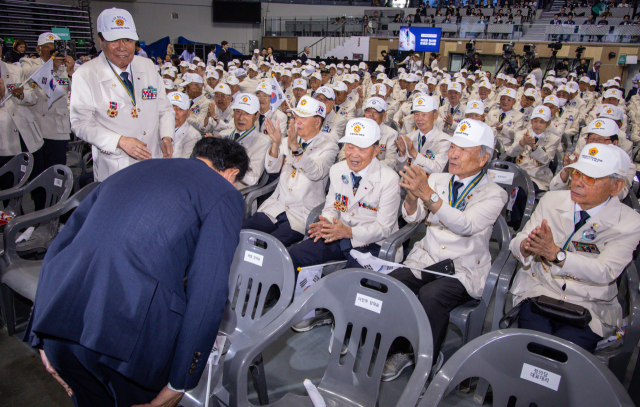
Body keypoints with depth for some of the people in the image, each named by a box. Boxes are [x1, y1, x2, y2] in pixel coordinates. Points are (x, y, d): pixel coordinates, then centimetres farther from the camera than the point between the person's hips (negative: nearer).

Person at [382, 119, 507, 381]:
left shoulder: (493, 194, -3)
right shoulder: (437, 180, 11)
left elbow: (466, 225, -22)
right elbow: (412, 216, 1)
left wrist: (428, 195, -34)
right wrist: (412, 193, -22)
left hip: (463, 270, -3)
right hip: (425, 260, 4)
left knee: (431, 295, -33)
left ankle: (428, 361, -6)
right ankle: (399, 351, 0)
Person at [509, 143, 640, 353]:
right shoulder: (552, 200, 2)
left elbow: (605, 272, -19)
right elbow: (517, 242, -1)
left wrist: (556, 253, -34)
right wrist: (526, 246, -27)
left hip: (588, 308, -1)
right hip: (538, 293, 1)